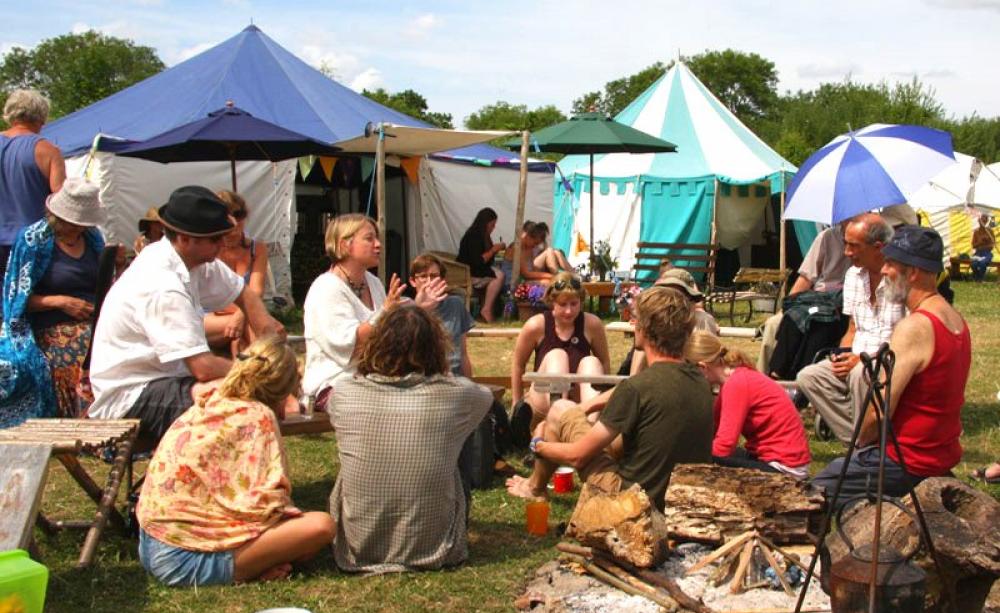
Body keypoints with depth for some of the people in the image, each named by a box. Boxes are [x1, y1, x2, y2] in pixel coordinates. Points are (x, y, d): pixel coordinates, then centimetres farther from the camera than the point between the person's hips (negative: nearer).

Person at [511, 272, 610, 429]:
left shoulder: (592, 324, -5)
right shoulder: (536, 326, -9)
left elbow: (604, 362, 9)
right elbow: (517, 364, 3)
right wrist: (517, 404, 7)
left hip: (580, 404, 2)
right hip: (544, 402, -2)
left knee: (591, 362, -23)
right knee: (556, 355, -25)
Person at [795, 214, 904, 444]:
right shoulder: (854, 275, 11)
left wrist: (864, 359, -21)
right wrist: (841, 356, -2)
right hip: (856, 361, 7)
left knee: (860, 374, -37)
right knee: (808, 377, -15)